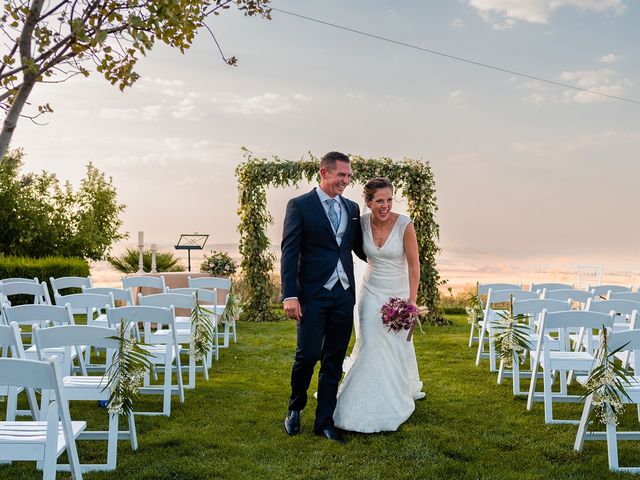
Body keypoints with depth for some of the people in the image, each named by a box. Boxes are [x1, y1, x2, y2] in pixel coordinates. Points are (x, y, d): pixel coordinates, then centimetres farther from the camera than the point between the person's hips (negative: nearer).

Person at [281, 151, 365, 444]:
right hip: (313, 293, -5)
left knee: (334, 360, 8)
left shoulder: (352, 208, 13)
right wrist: (290, 295, -15)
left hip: (344, 294, 5)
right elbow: (289, 253, -7)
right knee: (308, 354, -4)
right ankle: (295, 409, 23)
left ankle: (324, 421, 19)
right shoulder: (300, 205, -3)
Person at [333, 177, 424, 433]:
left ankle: (399, 396, 38)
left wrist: (411, 301, -15)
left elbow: (414, 265, -14)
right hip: (371, 292, 1)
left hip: (398, 293, -1)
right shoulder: (362, 222, -10)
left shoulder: (405, 224, -18)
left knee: (398, 344, 12)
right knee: (370, 346, -5)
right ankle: (369, 405, 10)